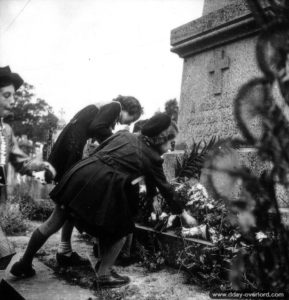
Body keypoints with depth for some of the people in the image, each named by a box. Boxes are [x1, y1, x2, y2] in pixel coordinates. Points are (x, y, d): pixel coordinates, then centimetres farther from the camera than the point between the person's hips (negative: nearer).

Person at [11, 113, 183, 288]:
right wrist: (180, 211, 27)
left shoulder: (124, 134, 20)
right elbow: (165, 188, 16)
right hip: (103, 187, -6)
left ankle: (24, 265, 34)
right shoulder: (151, 158, 8)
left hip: (81, 173, 6)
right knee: (122, 229, 18)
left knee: (54, 222, 18)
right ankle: (104, 274, 20)